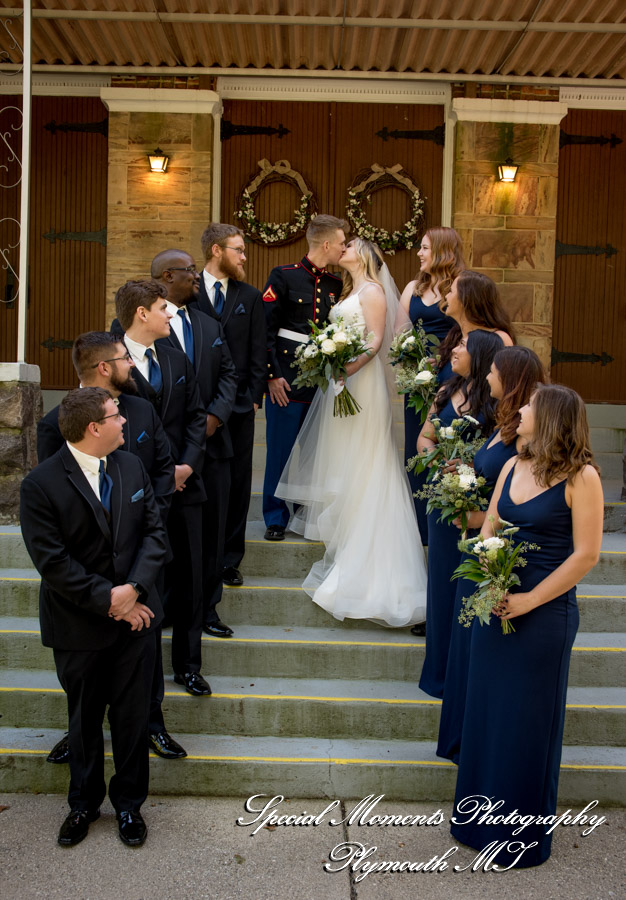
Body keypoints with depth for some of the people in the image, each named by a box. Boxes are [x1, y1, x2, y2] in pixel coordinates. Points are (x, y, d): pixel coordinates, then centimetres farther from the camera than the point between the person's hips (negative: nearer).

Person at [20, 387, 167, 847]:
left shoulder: (131, 467, -1)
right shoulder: (41, 485, -17)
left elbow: (155, 531, -2)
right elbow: (53, 562, -18)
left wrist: (133, 589, -16)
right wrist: (108, 601, -18)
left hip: (136, 615, 3)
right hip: (79, 624, -3)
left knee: (132, 715, 13)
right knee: (84, 718, 16)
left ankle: (129, 802, 34)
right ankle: (84, 803, 39)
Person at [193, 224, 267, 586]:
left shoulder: (250, 297, 9)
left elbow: (258, 353, 7)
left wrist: (255, 398, -2)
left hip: (239, 406, 2)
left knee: (237, 484, 6)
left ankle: (230, 559, 16)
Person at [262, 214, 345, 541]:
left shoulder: (335, 285, 12)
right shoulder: (284, 277, -4)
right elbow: (265, 328, -6)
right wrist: (271, 375, -11)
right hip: (286, 380, -5)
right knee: (280, 450, 2)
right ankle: (276, 518, 14)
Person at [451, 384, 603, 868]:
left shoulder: (581, 477, -13)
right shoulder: (513, 466, 5)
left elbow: (586, 555, -15)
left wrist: (529, 601, -16)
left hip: (544, 612, -6)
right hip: (495, 604, 6)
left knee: (529, 720, 7)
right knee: (486, 710, 16)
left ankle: (522, 835, 27)